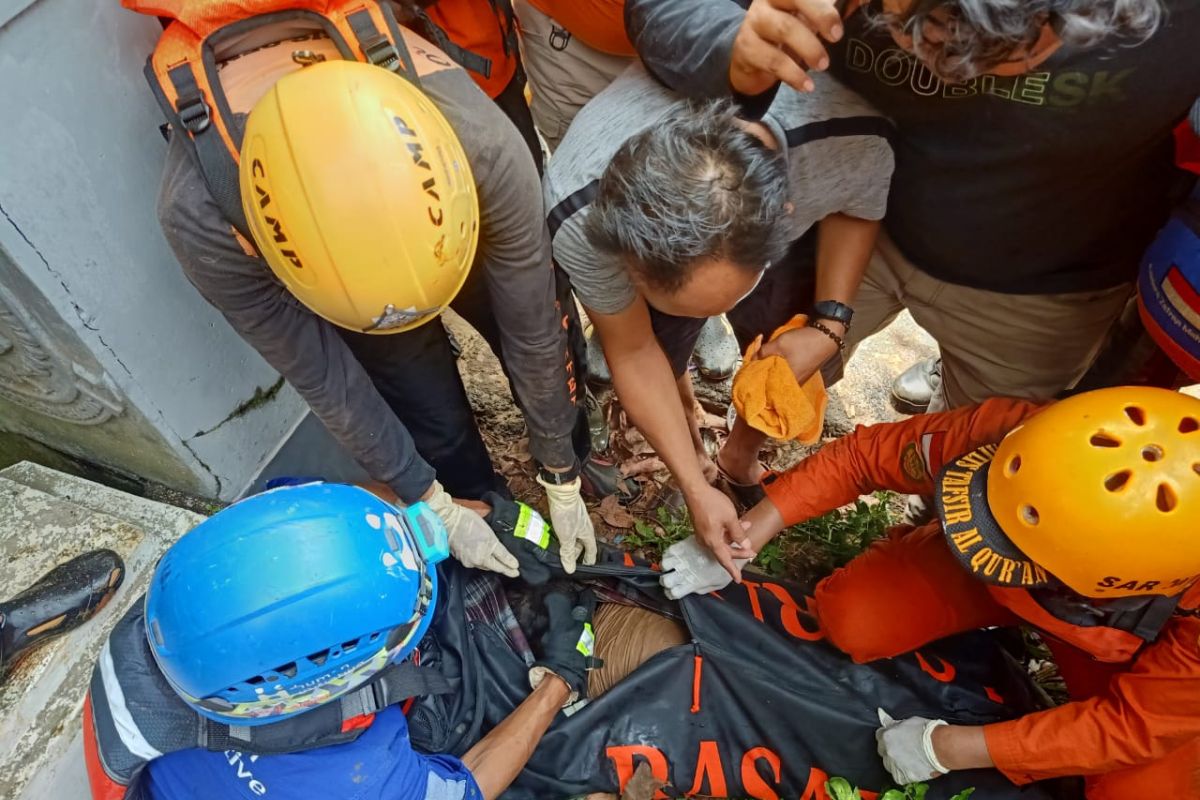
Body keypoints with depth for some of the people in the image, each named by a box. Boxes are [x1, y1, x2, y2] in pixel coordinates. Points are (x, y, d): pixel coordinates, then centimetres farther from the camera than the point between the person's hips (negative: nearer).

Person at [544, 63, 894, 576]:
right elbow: (632, 353, -23)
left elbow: (860, 204, -12)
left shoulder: (850, 141, -40)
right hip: (637, 232, 0)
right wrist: (695, 487, -18)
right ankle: (694, 446, 26)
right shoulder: (578, 220, -40)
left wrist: (829, 323, -25)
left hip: (792, 241, 1)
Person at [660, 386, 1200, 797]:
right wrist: (739, 544, -24)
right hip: (981, 580, 1)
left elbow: (1137, 723, -25)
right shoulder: (1010, 433, -40)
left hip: (1125, 647, 0)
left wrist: (948, 748, -24)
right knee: (852, 622, -18)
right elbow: (861, 455, -26)